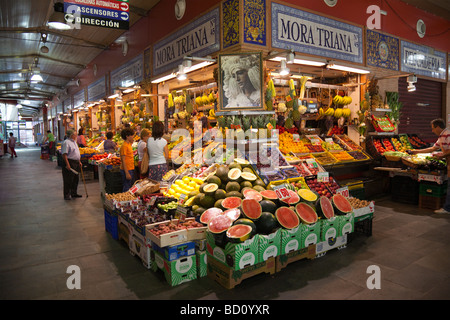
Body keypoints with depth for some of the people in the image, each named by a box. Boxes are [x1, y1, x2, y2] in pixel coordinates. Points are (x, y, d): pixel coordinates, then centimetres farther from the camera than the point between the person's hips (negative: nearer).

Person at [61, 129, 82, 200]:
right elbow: (64, 154, -20)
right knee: (68, 180, -2)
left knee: (75, 179, 15)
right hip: (69, 163, -9)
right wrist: (67, 164, -25)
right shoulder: (66, 142, -14)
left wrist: (79, 162, 20)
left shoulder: (74, 142, 16)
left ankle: (73, 193, 27)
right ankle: (67, 195, 7)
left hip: (76, 163, 10)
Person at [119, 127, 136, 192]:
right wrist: (127, 173, -21)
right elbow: (123, 161, -19)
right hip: (127, 170, -9)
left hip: (131, 169, 9)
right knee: (126, 189, -2)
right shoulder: (124, 146, -17)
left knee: (131, 186, 16)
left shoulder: (129, 144, 11)